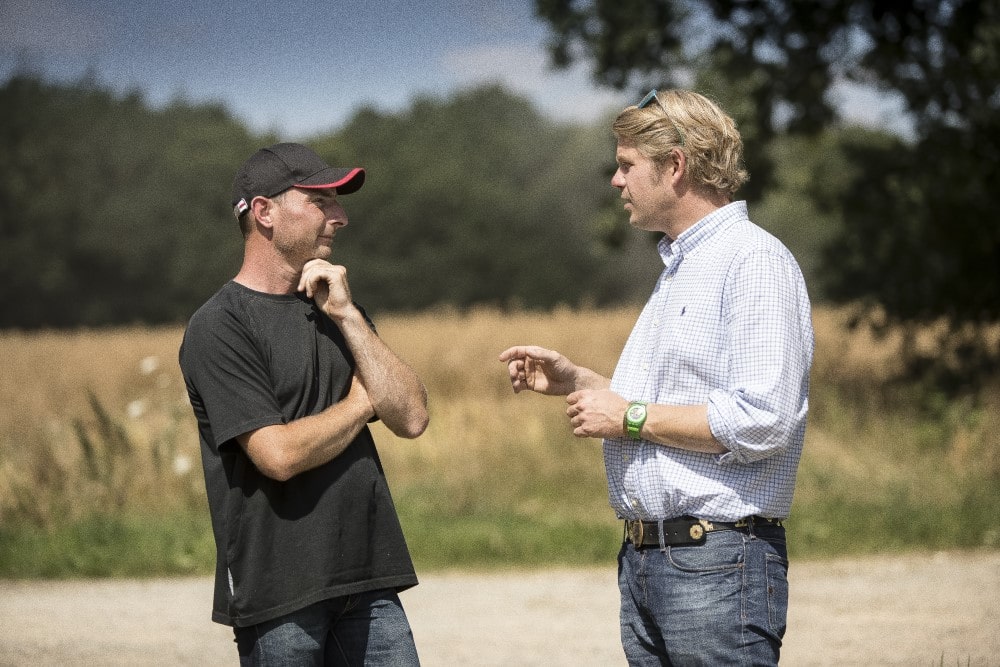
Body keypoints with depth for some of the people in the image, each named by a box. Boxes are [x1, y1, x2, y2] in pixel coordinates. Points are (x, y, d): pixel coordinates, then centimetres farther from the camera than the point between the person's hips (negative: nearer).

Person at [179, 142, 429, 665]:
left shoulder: (335, 310, 15)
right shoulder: (219, 327, -7)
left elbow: (411, 417, 2)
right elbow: (279, 455, -17)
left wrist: (347, 317, -5)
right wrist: (360, 403, -1)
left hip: (366, 580, 6)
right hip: (278, 592, -6)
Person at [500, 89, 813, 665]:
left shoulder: (756, 262, -11)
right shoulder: (678, 268, 21)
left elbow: (762, 421, -22)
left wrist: (632, 418, -13)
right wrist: (574, 381, 15)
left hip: (719, 563, -9)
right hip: (644, 555, 9)